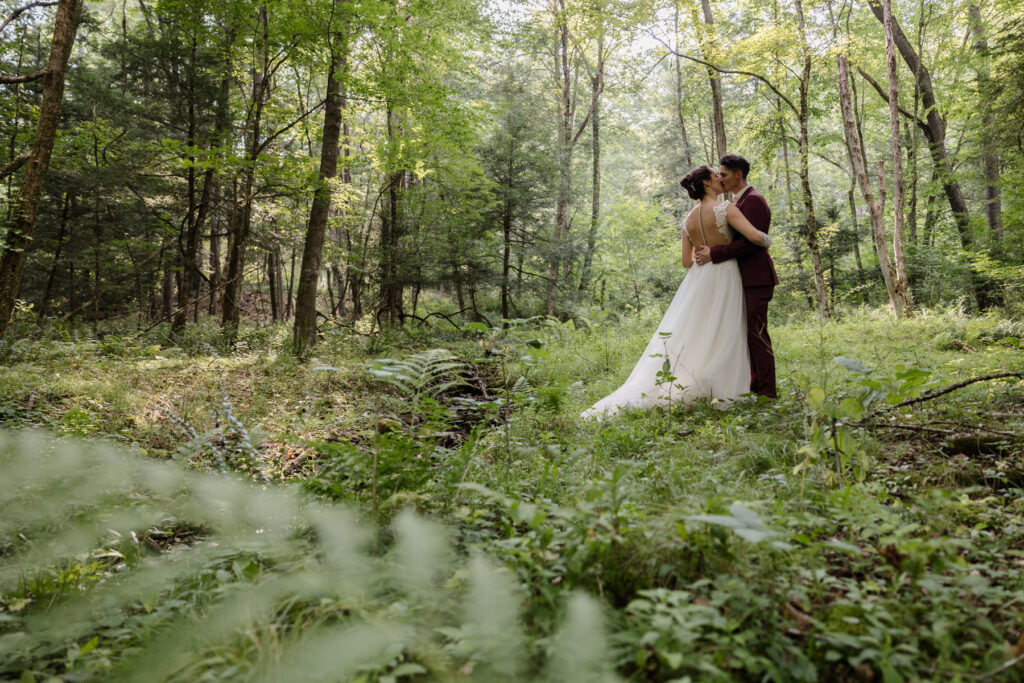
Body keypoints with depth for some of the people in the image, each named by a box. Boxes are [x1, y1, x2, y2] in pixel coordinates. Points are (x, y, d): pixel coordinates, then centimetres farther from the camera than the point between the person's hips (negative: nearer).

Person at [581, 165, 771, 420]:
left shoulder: (688, 220, 8)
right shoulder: (725, 209, -10)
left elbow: (686, 261, 8)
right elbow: (755, 237, -19)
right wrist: (768, 240, 3)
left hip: (698, 279, 5)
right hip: (724, 278, -5)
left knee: (687, 336, 7)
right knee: (720, 339, 1)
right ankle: (718, 392, 2)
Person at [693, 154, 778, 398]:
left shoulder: (753, 200, -12)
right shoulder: (738, 201, 19)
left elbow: (749, 241, -22)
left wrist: (714, 253, -21)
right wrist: (708, 250, 11)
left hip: (755, 278, -10)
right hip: (745, 278, 10)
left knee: (757, 333, -9)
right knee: (751, 334, 13)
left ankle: (766, 392, -3)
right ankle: (756, 388, 20)